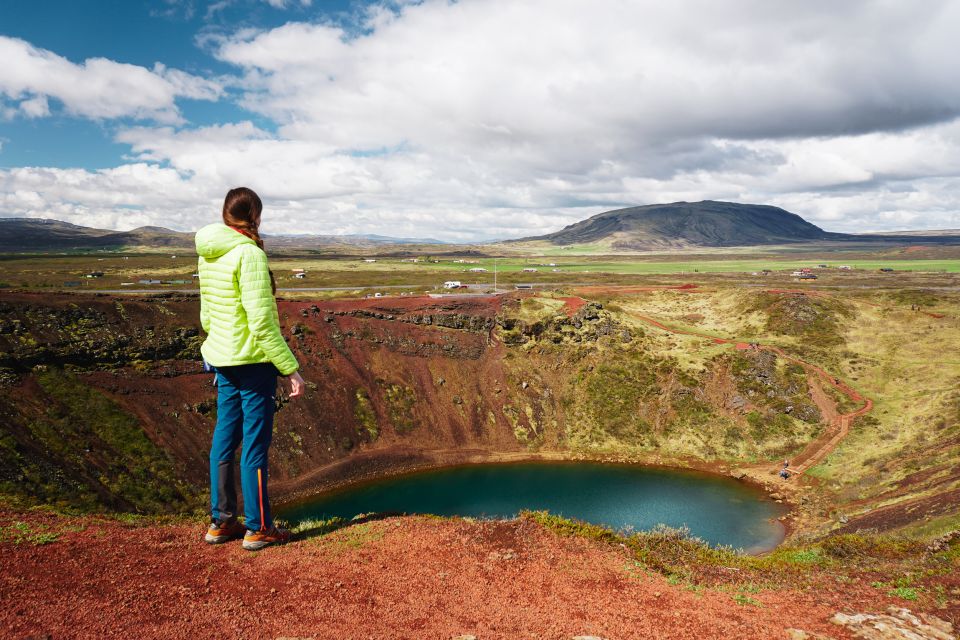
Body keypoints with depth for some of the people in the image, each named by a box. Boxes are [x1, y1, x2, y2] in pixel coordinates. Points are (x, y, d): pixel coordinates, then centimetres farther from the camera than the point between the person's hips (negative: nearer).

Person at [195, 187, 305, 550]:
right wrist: (290, 369, -17)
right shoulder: (249, 255, -18)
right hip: (253, 360, -8)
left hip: (221, 359, 8)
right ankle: (258, 528, 13)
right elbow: (262, 322, -21)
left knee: (224, 439, 15)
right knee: (255, 444, 2)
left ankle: (221, 521, 26)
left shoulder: (207, 256, 8)